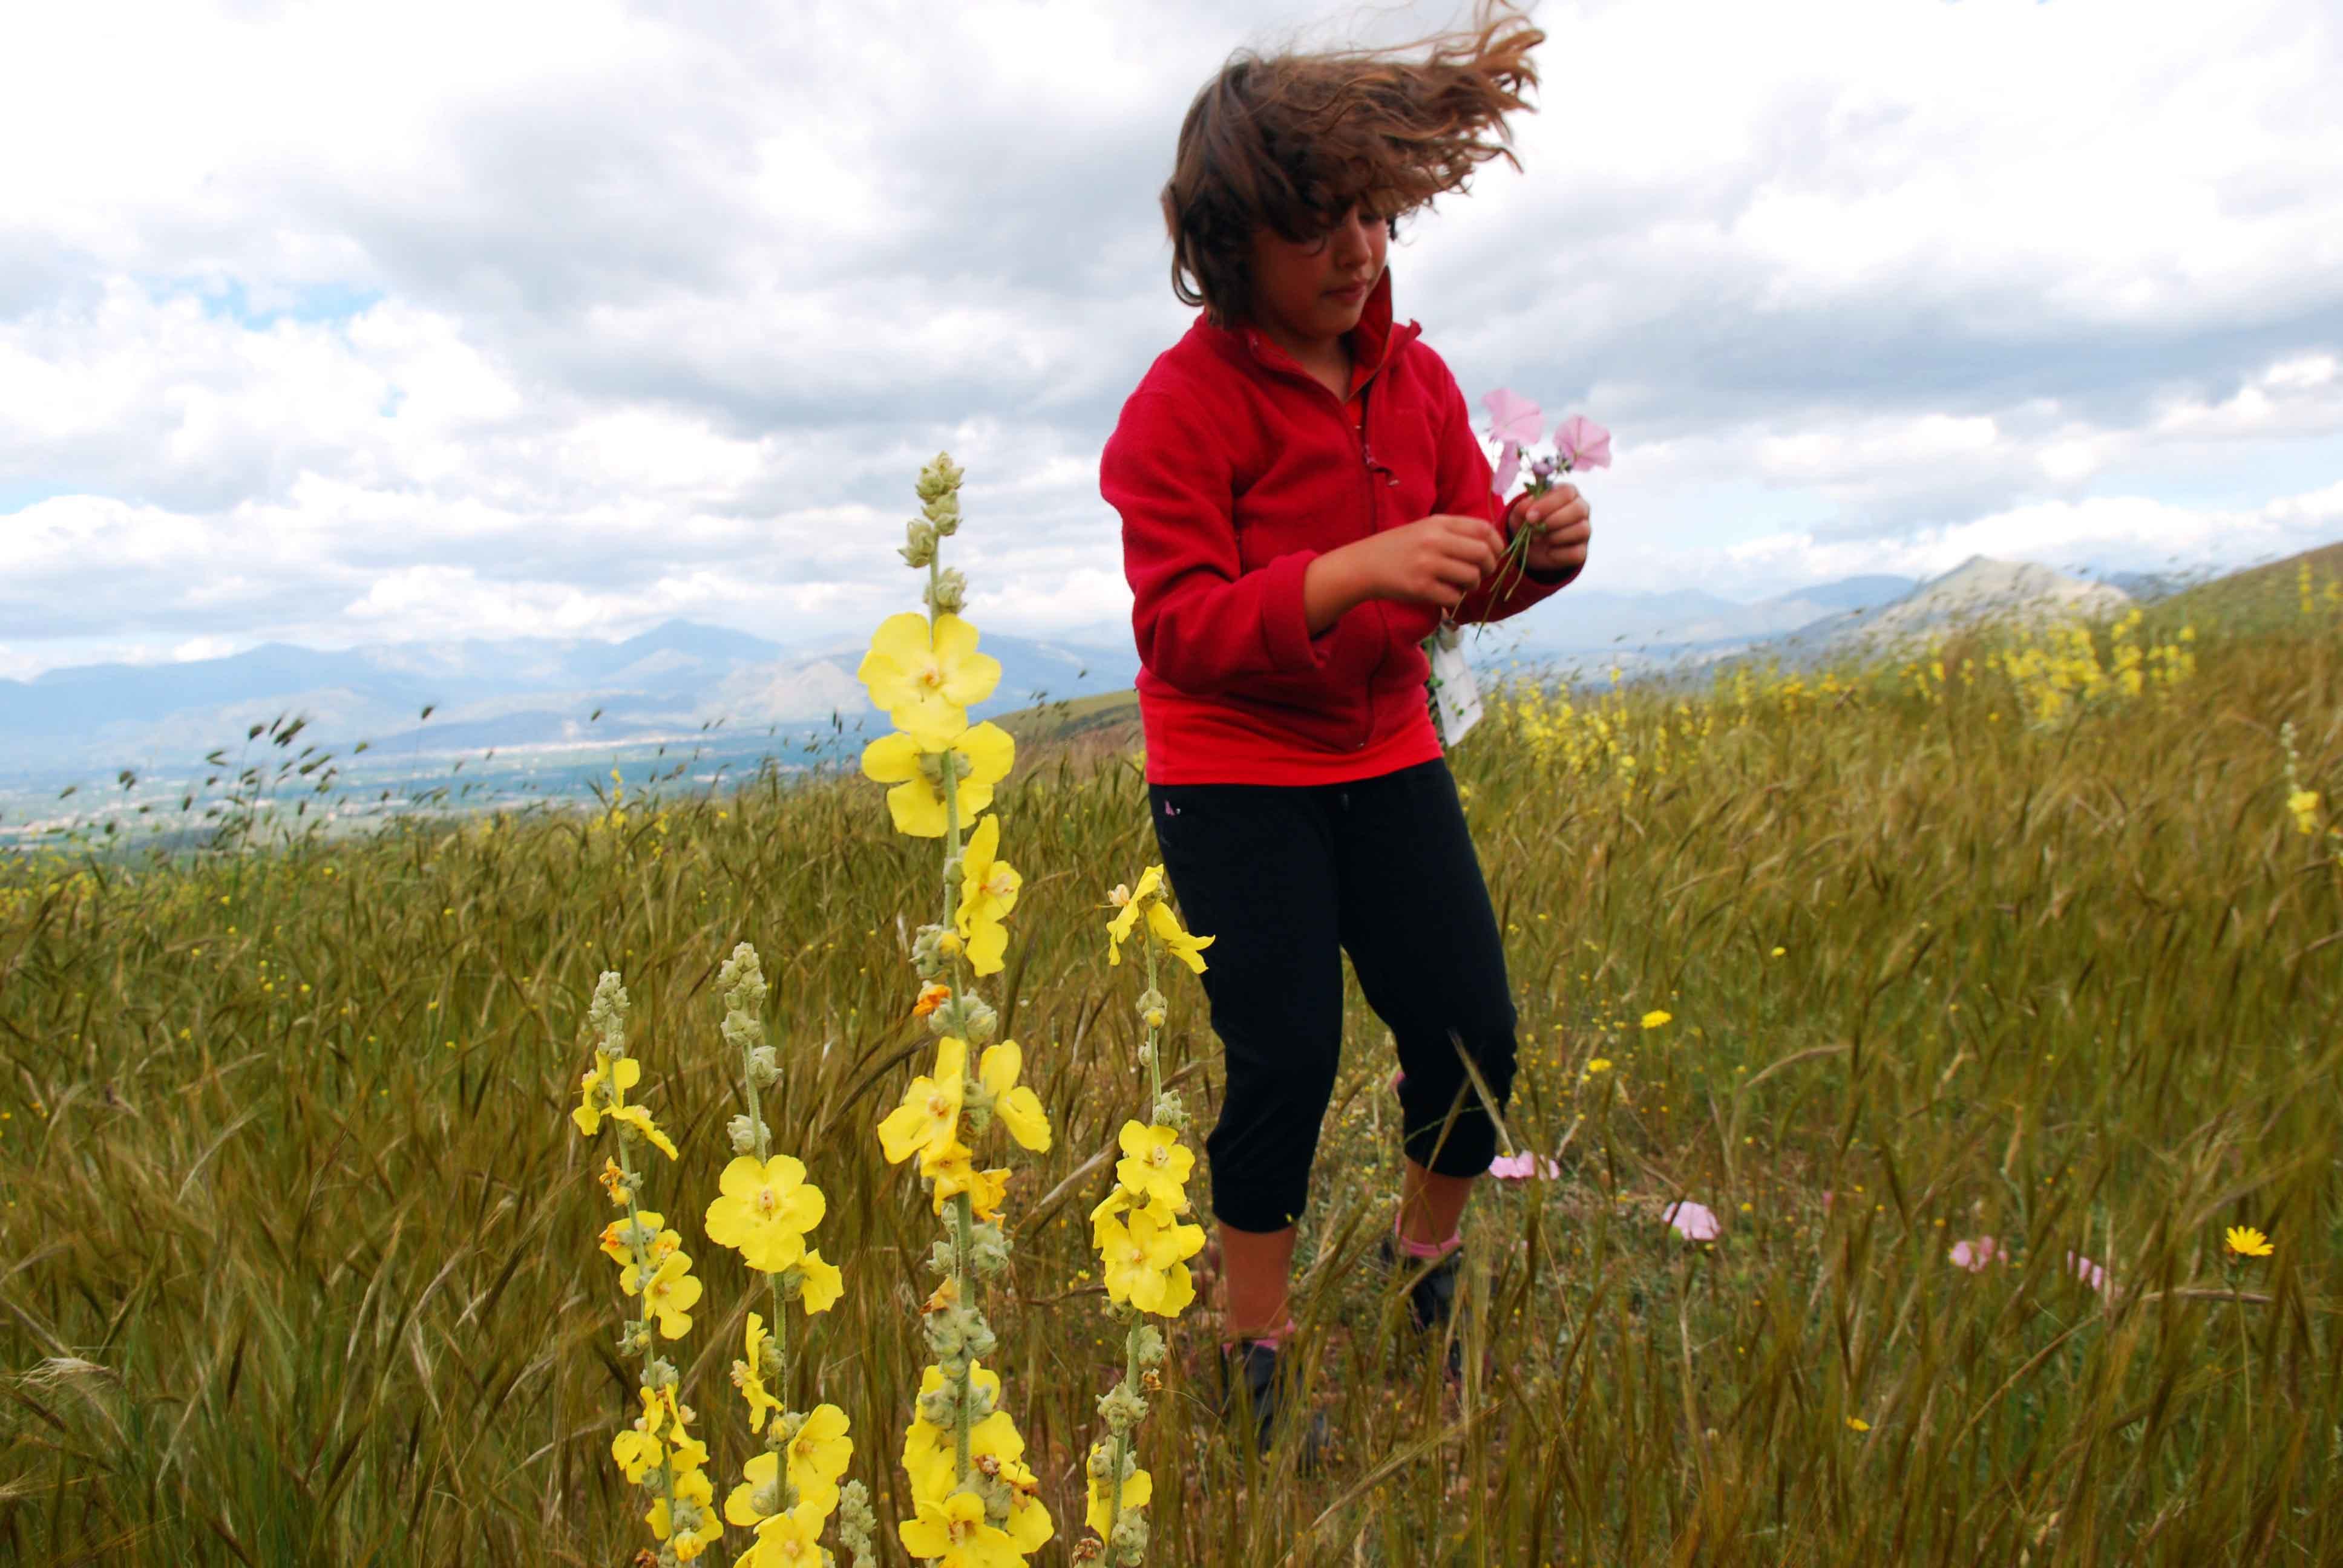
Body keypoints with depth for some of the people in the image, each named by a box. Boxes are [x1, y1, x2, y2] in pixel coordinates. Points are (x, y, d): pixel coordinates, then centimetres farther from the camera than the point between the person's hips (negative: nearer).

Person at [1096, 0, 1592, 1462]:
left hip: (1388, 755, 6)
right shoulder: (1185, 402, -14)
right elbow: (1179, 626, -20)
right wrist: (1357, 570, -32)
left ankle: (1427, 1272, 33)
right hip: (1235, 777, -5)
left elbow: (1464, 577, 7)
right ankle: (1256, 1354, 17)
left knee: (1474, 1030, 4)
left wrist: (1538, 551, -17)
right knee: (1288, 1056, -7)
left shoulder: (1415, 376, 3)